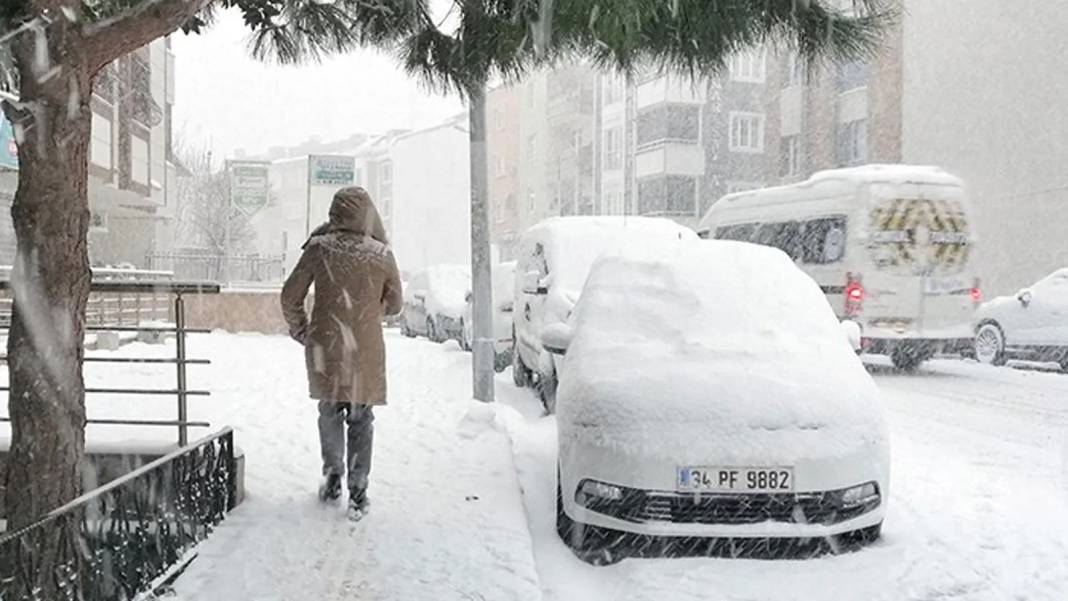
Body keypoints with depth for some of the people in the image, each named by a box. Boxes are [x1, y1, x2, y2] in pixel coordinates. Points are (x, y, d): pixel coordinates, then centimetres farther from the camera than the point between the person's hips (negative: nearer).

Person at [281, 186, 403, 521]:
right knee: (361, 420, 9)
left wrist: (299, 331, 15)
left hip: (325, 348, 1)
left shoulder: (319, 248, -6)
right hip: (366, 352, 0)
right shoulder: (382, 255, -5)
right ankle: (357, 493, 10)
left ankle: (333, 477, 23)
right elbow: (394, 304, 7)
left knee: (330, 412, 20)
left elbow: (290, 296, -1)